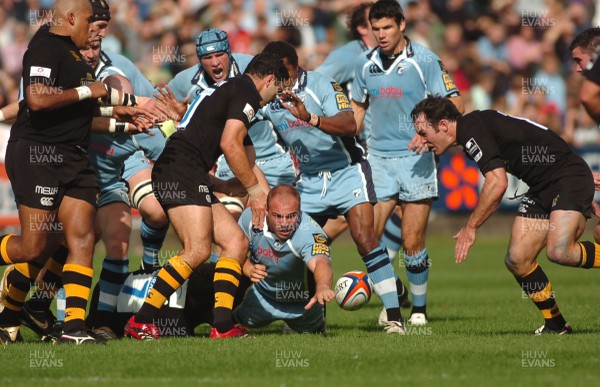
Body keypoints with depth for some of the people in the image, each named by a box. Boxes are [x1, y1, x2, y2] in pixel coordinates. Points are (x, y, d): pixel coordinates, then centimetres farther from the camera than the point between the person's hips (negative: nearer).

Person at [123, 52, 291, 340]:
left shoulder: (229, 88, 29)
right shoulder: (247, 92, -1)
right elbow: (229, 144, -13)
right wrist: (254, 189, -3)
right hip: (181, 170, -11)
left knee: (237, 242, 6)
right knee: (198, 250, -20)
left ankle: (222, 325, -4)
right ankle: (140, 321, -17)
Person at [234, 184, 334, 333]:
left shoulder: (309, 231, -40)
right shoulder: (251, 217, -27)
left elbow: (320, 262, -60)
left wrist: (322, 287, -82)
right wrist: (249, 269, -30)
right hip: (261, 296, 2)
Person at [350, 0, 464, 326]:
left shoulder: (424, 60, -6)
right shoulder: (364, 64, 7)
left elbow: (453, 103, -6)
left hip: (416, 160, -4)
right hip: (378, 158, 4)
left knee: (413, 241, -3)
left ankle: (419, 308, 12)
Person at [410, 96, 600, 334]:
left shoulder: (471, 128, -17)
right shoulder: (473, 129, 13)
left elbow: (498, 182, -26)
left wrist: (470, 227, -15)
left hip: (569, 177, -10)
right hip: (542, 189, 10)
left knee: (558, 251, -29)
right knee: (517, 260, 1)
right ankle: (555, 324, 10)